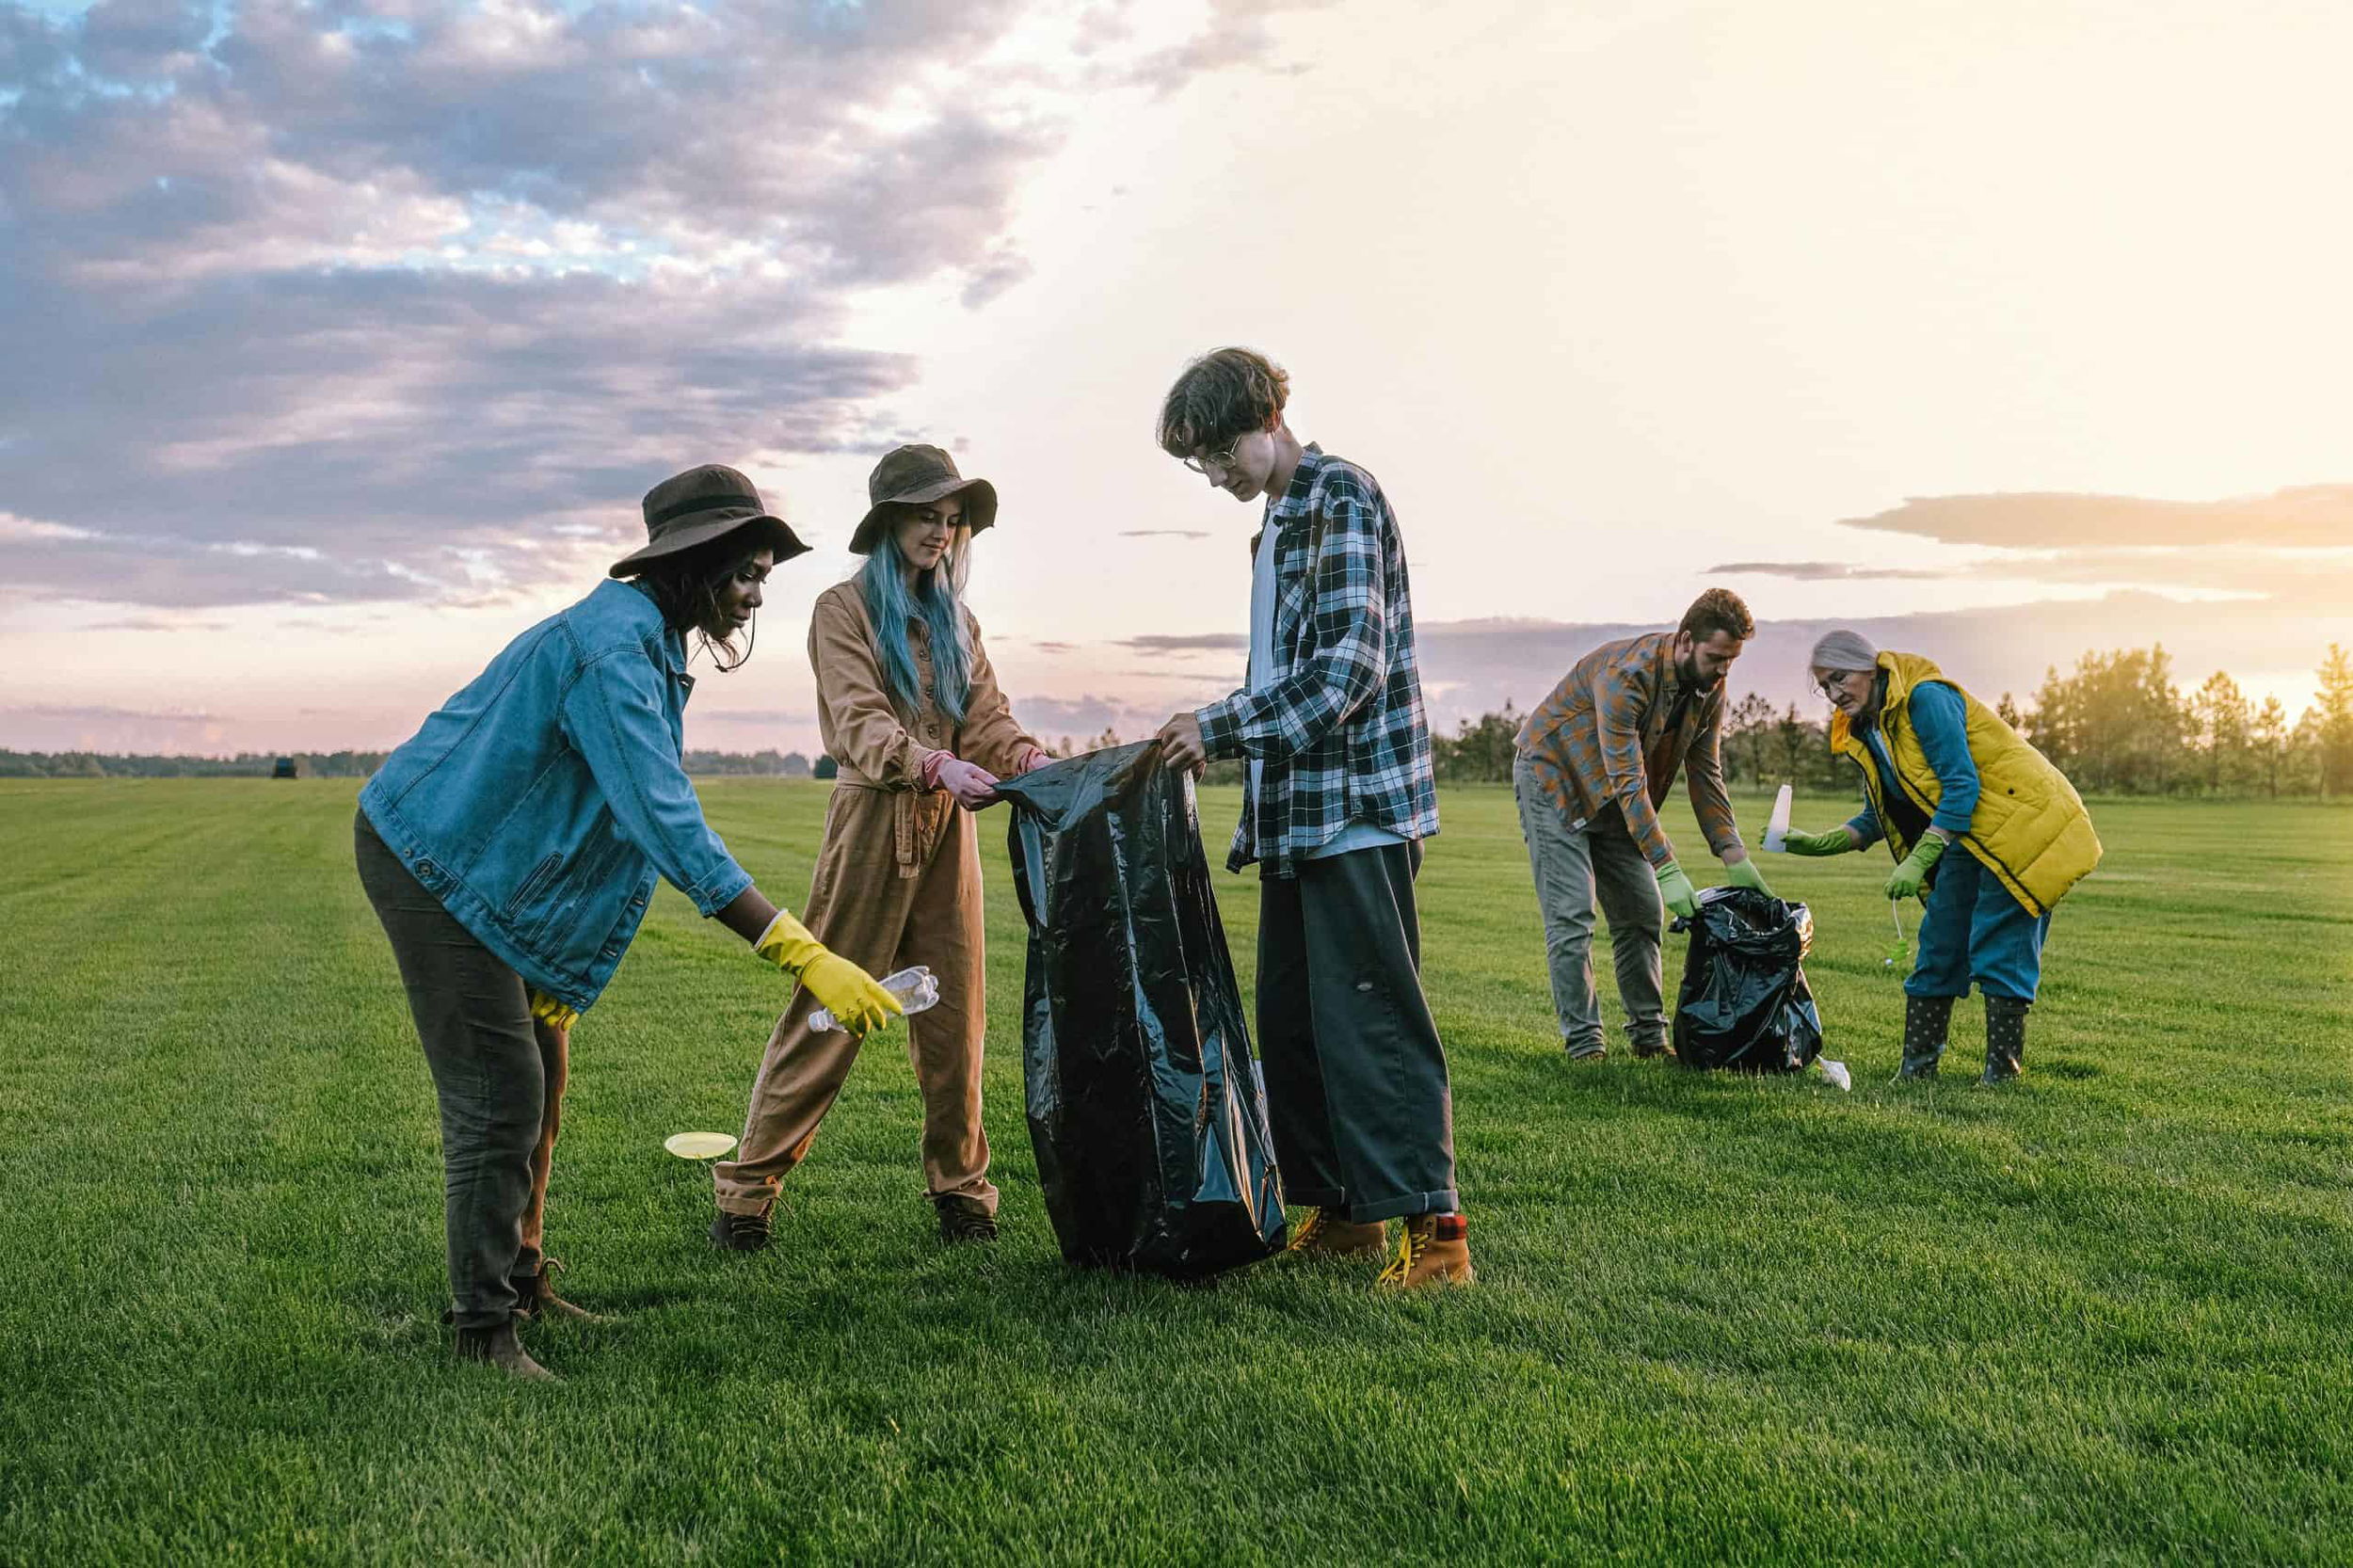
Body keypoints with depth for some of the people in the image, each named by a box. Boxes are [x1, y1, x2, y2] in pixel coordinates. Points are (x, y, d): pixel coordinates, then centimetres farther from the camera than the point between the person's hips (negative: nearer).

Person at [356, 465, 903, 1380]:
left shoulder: (648, 643, 8)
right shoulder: (613, 645, -25)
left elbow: (647, 815, 12)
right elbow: (670, 826, -34)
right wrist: (805, 957, -38)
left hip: (489, 868, 10)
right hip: (431, 858, -10)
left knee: (540, 1075, 13)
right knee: (500, 1091, -10)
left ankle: (520, 1283, 25)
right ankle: (482, 1331, 0)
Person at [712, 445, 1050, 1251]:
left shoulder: (953, 620, 17)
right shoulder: (845, 609, 0)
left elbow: (989, 717, 7)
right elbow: (860, 722, -14)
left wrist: (1035, 763, -15)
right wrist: (936, 765, -31)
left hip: (947, 828, 5)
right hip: (873, 821, -5)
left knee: (955, 1016, 6)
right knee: (828, 1011, -4)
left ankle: (960, 1187, 16)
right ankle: (747, 1191, 6)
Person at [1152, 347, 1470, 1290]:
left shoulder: (1342, 498, -9)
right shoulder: (1277, 524, 20)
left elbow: (1349, 664, -19)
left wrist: (1220, 727, -16)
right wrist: (1238, 779, 17)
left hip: (1359, 807, -9)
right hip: (1295, 814, 10)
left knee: (1369, 1014, -10)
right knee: (1290, 1016, 10)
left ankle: (1434, 1226, -5)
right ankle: (1341, 1211, 18)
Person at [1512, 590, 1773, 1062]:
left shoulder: (1710, 689, -9)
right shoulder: (1626, 673, -34)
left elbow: (1706, 776, -2)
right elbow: (1629, 781, -36)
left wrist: (1735, 858, -11)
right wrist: (1668, 870, -39)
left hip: (1615, 798, 7)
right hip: (1554, 778, -7)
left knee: (1641, 913, 5)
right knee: (1570, 915, -13)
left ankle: (1649, 1035, 13)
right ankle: (1582, 1042, -8)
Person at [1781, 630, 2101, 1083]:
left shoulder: (1926, 698, -19)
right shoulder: (1866, 731, 7)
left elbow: (1962, 786, -24)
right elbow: (1878, 818, 13)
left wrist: (1918, 861, -28)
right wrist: (1820, 844, -2)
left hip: (2021, 822, -9)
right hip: (1968, 838, 9)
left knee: (1997, 949, -9)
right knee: (1938, 946, 6)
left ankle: (2003, 1073, -3)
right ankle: (1917, 1067, 10)